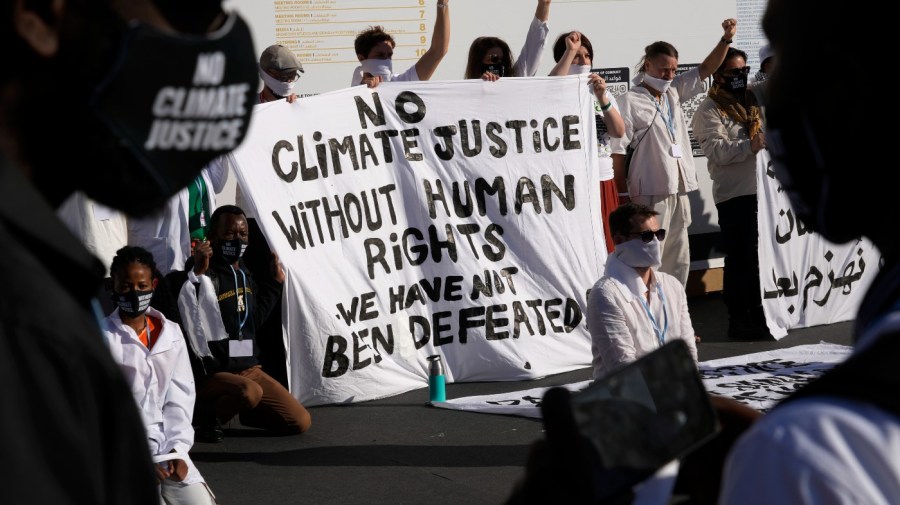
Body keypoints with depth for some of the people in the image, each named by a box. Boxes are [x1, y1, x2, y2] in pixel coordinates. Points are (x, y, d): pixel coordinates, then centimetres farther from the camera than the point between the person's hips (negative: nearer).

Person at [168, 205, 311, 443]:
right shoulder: (204, 276, -12)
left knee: (300, 422, -2)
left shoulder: (245, 275, 13)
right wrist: (196, 273, -32)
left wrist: (275, 282, 22)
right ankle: (204, 415, -10)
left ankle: (245, 412, 20)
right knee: (249, 391, -40)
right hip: (212, 373, -8)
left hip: (248, 368, 8)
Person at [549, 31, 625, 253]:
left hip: (603, 180, 5)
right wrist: (570, 51, -21)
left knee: (604, 246, 7)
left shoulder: (603, 93, 14)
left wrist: (602, 98, -12)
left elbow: (619, 131, 1)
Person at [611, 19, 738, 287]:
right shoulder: (630, 101, -8)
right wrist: (623, 195, -13)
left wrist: (726, 39, 6)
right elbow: (618, 151, -10)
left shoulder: (673, 92, 13)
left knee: (679, 262, 11)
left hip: (679, 191, 8)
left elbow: (705, 69, 20)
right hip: (650, 193, -8)